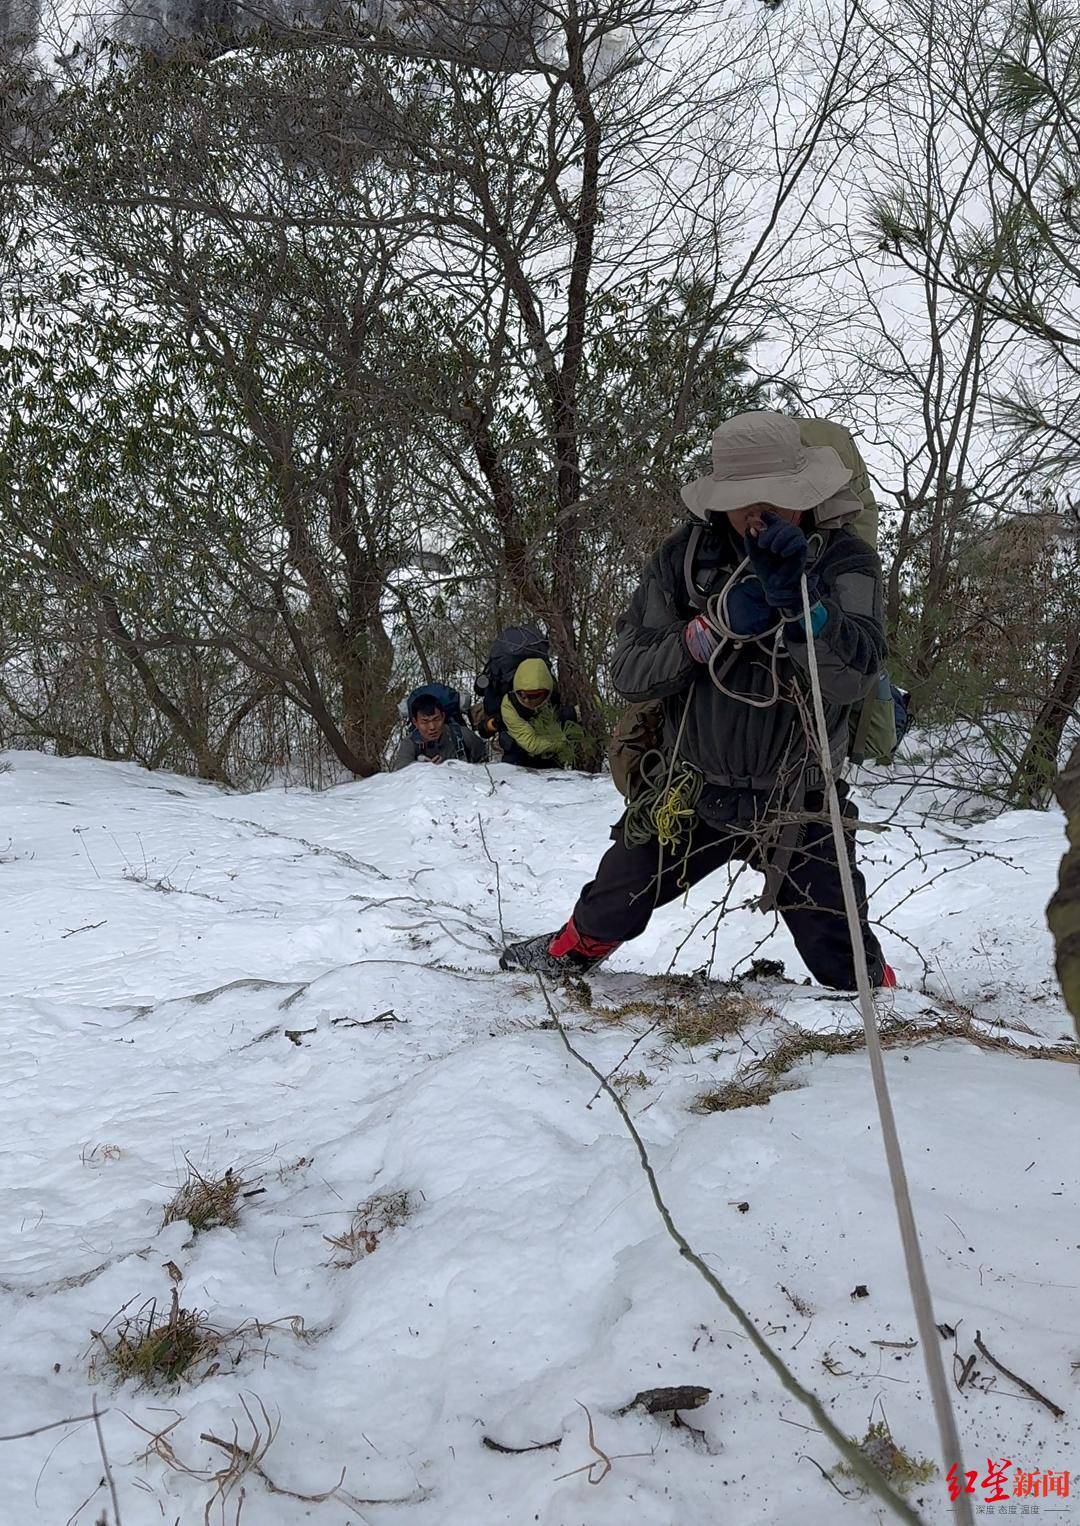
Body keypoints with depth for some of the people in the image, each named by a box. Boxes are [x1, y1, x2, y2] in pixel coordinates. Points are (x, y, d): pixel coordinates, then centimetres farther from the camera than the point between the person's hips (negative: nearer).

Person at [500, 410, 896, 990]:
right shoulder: (686, 556, -6)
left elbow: (855, 676, -25)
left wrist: (800, 601, -40)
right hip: (688, 794, 3)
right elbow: (627, 673, -8)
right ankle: (574, 950, 54)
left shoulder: (844, 560, -11)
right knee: (613, 904, 21)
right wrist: (717, 627, -21)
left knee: (845, 962, 1)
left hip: (798, 807, -2)